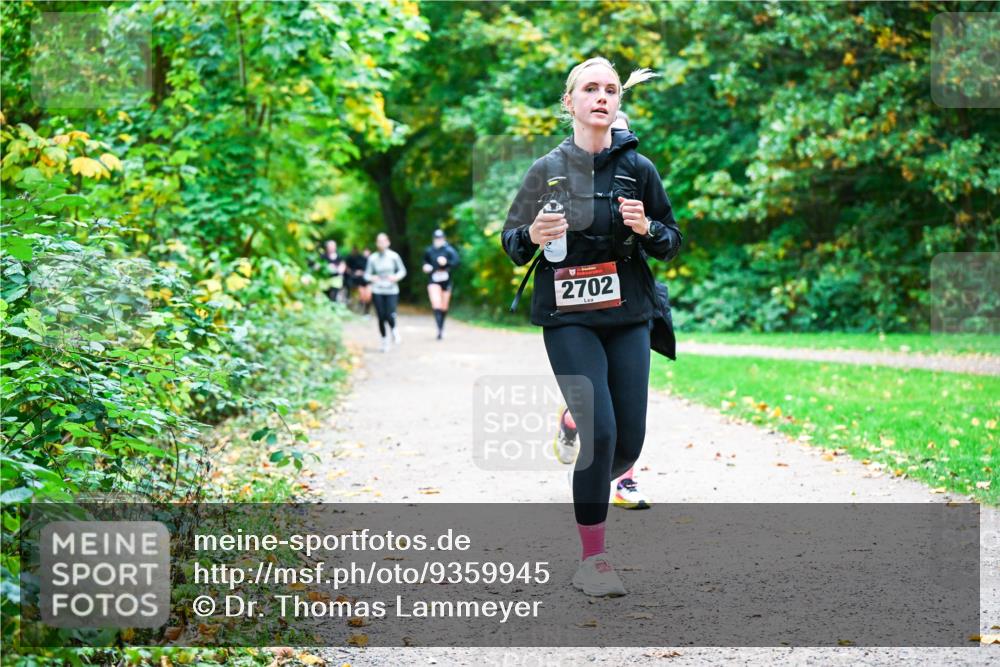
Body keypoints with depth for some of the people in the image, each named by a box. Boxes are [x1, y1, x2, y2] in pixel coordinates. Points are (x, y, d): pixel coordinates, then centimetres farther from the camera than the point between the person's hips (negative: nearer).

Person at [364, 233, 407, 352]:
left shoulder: (394, 256, -2)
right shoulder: (372, 258, 1)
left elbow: (402, 271, 5)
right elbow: (367, 274, 4)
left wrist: (396, 277, -14)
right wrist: (371, 278, -18)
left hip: (391, 290, -1)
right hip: (377, 291, 1)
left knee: (390, 315, -16)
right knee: (381, 317, 1)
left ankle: (394, 331, 17)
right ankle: (384, 340, 23)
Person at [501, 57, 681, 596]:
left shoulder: (638, 167, 4)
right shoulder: (548, 169, 0)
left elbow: (672, 242, 10)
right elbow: (510, 242, 7)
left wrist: (647, 228, -12)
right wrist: (533, 236, -15)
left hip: (628, 316, 3)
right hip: (568, 316, -2)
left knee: (629, 442, 0)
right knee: (600, 431, -16)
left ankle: (591, 488, 37)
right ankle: (592, 559, -4)